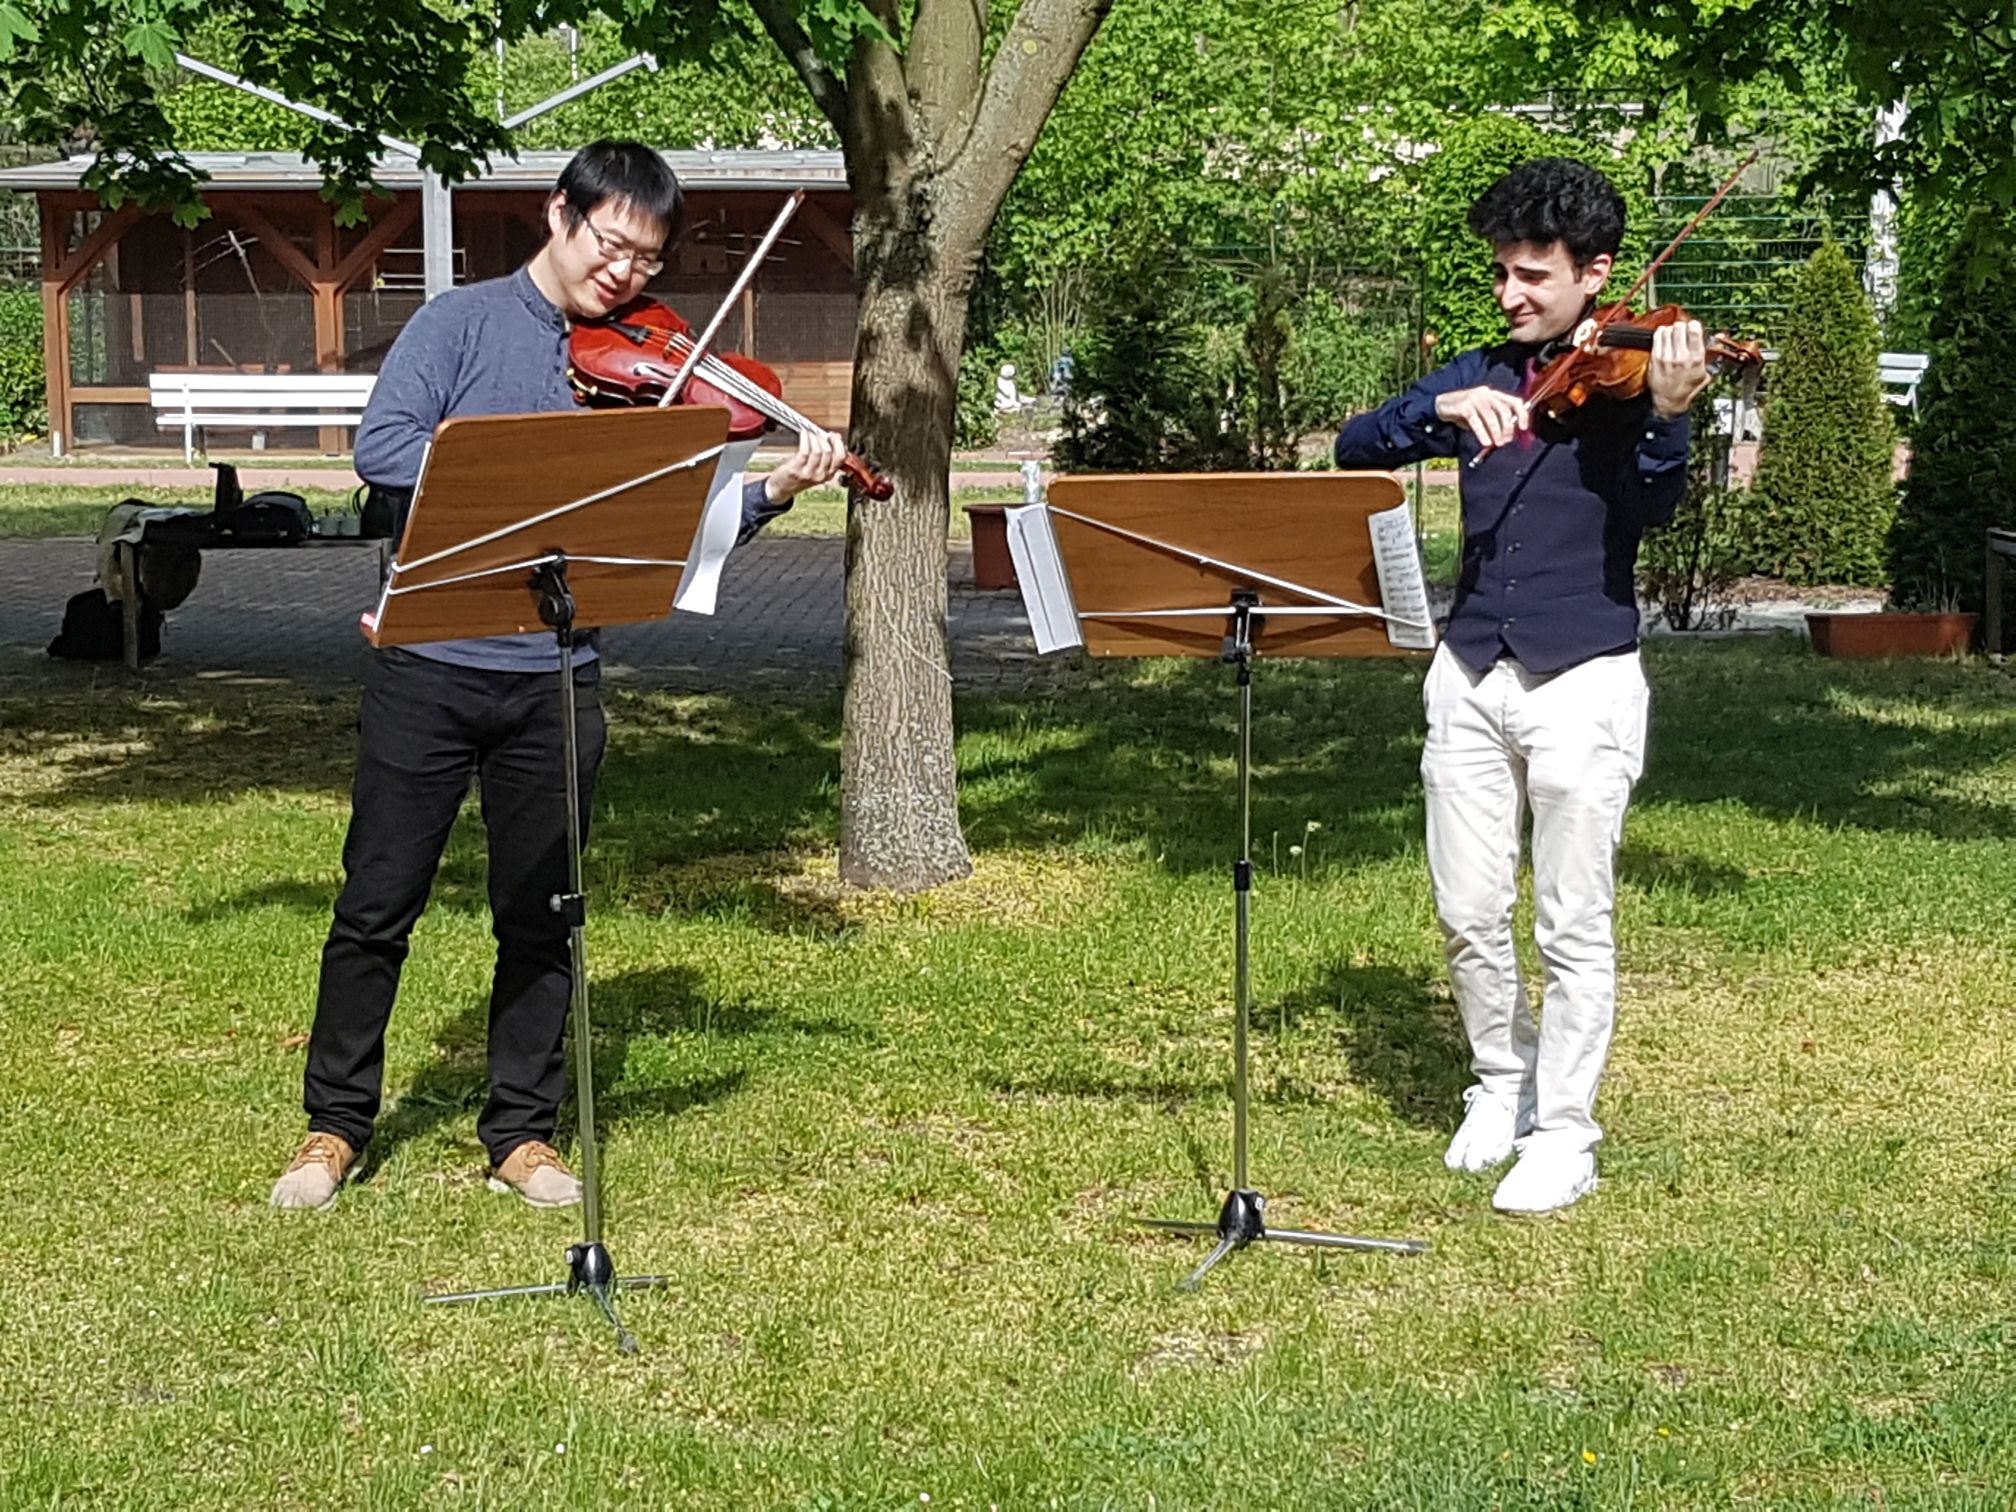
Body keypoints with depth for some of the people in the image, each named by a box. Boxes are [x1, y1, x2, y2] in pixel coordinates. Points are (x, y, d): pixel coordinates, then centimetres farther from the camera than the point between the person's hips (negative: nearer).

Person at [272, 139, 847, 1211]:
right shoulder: (464, 323, 0)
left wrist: (777, 489, -14)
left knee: (540, 918, 9)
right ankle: (336, 1124, 18)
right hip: (430, 666, -2)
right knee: (377, 906, 4)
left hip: (555, 680, 3)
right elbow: (381, 447, -14)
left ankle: (521, 1131, 21)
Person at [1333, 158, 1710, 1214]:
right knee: (1468, 914, 10)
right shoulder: (1481, 376, 10)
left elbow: (1649, 511, -18)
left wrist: (1666, 416, -37)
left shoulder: (1627, 372, -4)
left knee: (1573, 926, 2)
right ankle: (1502, 1081, 32)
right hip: (1472, 677, 5)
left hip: (1584, 681, -4)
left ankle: (1564, 1134, 13)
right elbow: (1356, 451, 2)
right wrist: (1443, 410, -15)